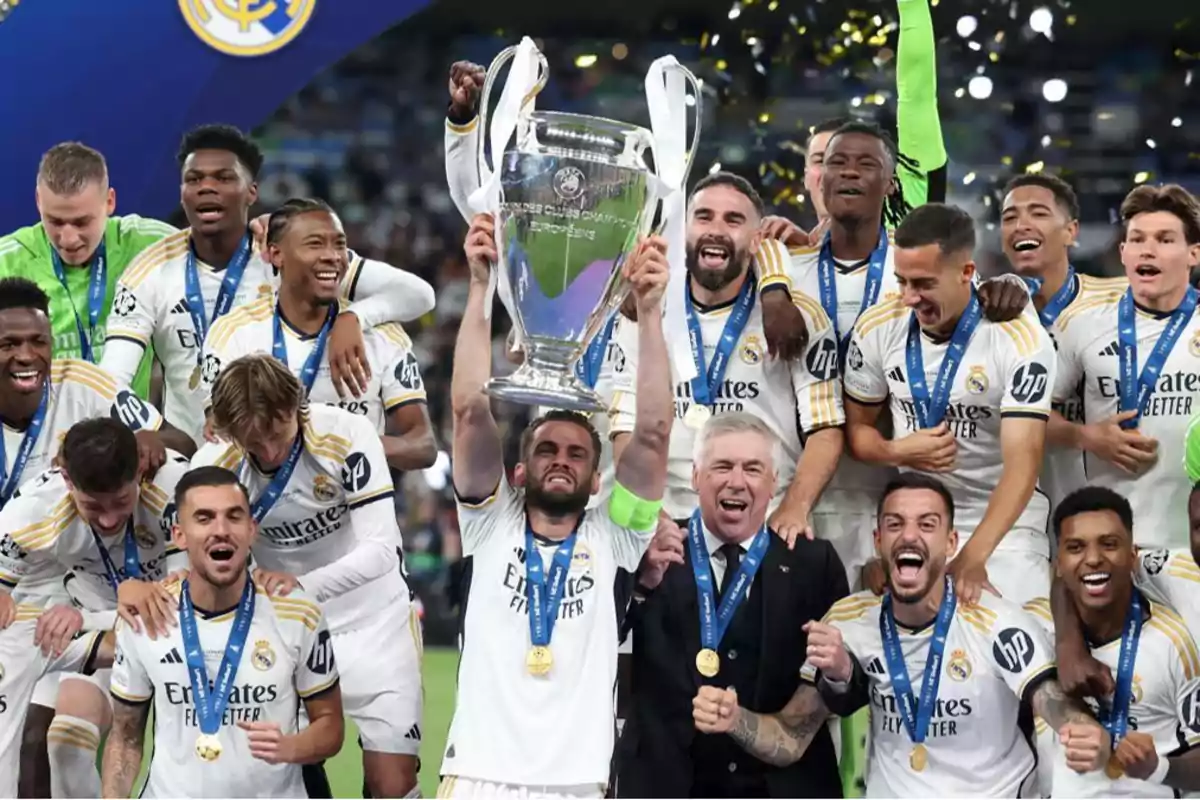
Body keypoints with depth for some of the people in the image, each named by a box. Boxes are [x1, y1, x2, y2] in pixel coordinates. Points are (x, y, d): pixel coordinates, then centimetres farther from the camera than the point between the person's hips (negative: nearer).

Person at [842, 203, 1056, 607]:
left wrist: (974, 556, -34)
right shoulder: (878, 328, -3)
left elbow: (1022, 462, -22)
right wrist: (899, 451, -12)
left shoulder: (1021, 342, -16)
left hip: (1003, 525, -3)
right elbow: (857, 427, 11)